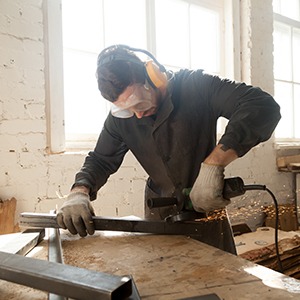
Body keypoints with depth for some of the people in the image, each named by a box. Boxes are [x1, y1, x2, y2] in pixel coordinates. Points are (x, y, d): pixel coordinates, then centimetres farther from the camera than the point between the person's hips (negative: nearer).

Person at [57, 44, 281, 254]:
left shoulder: (195, 87, -22)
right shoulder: (121, 116, -9)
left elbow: (264, 106, -32)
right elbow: (100, 160, 2)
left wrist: (214, 164, -42)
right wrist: (79, 192, -20)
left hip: (207, 209, -2)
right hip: (159, 213, 3)